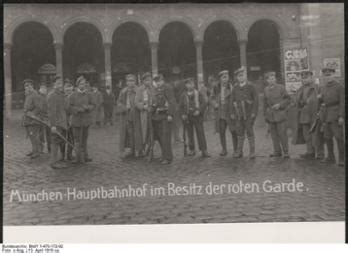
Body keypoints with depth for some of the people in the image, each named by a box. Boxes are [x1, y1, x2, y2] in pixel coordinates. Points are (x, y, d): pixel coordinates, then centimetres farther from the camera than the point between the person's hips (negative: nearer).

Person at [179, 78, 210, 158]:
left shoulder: (199, 93, 4)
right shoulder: (183, 95, 10)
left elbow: (204, 102, -2)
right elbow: (180, 106, 14)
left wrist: (199, 111, -13)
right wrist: (182, 114, 0)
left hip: (197, 116, -2)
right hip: (187, 117, 2)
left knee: (200, 133, -4)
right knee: (190, 134, 5)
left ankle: (204, 151, -2)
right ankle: (191, 150, 16)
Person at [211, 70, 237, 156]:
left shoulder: (232, 87, -5)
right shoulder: (217, 88, 8)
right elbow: (213, 98, 20)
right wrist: (215, 104, 1)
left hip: (230, 112, -4)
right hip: (220, 113, 4)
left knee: (233, 131, -2)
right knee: (221, 132, 7)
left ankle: (236, 150, 10)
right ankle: (224, 149, 19)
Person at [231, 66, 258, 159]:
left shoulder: (250, 87, -1)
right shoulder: (235, 89, 9)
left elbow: (256, 99, -3)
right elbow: (233, 101, 13)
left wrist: (254, 112, -10)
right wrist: (233, 113, 8)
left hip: (249, 114, -3)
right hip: (239, 115, 3)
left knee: (250, 133, -1)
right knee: (240, 133, 7)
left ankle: (252, 152, 6)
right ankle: (239, 151, 14)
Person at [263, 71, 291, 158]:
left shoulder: (281, 87, -1)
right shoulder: (266, 89, 10)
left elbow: (288, 99, 2)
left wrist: (280, 105, -12)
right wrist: (265, 114, 12)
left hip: (280, 114, -4)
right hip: (270, 115, 4)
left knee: (282, 133, -5)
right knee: (274, 134, 5)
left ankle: (285, 152, 5)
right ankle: (277, 151, 15)